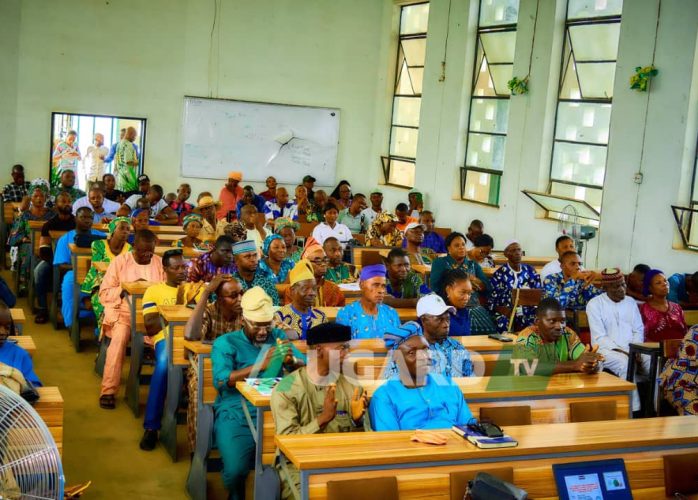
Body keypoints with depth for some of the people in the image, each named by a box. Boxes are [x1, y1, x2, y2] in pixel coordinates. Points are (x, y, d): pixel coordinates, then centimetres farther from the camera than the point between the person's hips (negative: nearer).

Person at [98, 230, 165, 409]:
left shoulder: (159, 262, 10)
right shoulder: (120, 261, 4)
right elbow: (104, 293, 0)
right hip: (124, 311, -1)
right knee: (120, 337, -33)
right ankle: (108, 391, -24)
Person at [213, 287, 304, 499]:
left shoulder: (278, 336, 15)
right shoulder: (225, 342, 2)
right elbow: (220, 380, -13)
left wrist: (292, 360, -15)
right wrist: (260, 365, -21)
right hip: (236, 415, -3)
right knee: (235, 470, -24)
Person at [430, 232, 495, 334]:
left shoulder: (473, 265, 20)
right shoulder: (440, 263, 9)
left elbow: (488, 289, 12)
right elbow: (435, 287, -5)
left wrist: (473, 279, -5)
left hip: (474, 308, 4)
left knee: (488, 331, -22)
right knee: (459, 333, -32)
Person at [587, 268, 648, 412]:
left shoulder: (630, 302, 13)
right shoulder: (594, 304, -3)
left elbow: (639, 330, 11)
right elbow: (600, 337, -10)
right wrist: (625, 352, -18)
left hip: (633, 350, 5)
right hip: (607, 350, -4)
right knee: (625, 364, -35)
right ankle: (634, 410, -30)